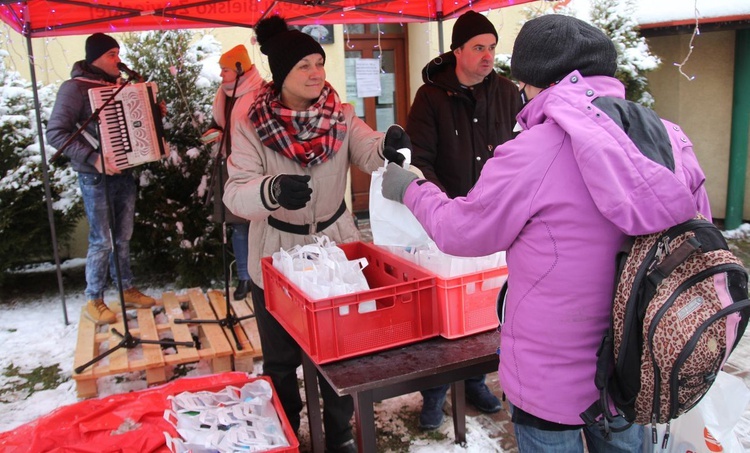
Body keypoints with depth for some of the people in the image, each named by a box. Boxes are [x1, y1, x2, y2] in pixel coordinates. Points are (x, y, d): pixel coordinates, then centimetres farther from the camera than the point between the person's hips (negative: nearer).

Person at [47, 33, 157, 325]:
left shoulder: (118, 84, 10)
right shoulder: (75, 88, -10)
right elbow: (56, 133, -17)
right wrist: (93, 158, -27)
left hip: (123, 171, 6)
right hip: (95, 177, -6)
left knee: (124, 236, 14)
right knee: (102, 241, -1)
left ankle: (127, 290, 26)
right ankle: (94, 301, 13)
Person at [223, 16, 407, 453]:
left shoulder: (342, 115, -6)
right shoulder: (251, 126, -14)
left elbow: (369, 154, -20)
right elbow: (236, 192, -24)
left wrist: (388, 143, -44)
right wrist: (273, 189, -46)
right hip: (277, 257, -1)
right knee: (281, 359, 17)